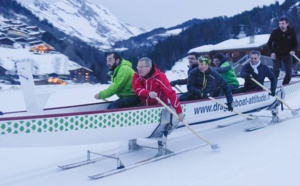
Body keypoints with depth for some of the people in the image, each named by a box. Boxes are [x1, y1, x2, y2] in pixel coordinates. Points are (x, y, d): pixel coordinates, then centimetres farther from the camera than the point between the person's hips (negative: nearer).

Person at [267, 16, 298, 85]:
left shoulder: (292, 32, -9)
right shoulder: (275, 32, -12)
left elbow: (295, 44, 2)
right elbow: (269, 43, -1)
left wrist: (293, 50, -19)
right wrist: (272, 52, -15)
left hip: (287, 55, 2)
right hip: (277, 55, -2)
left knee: (289, 73, 2)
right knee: (275, 72, -13)